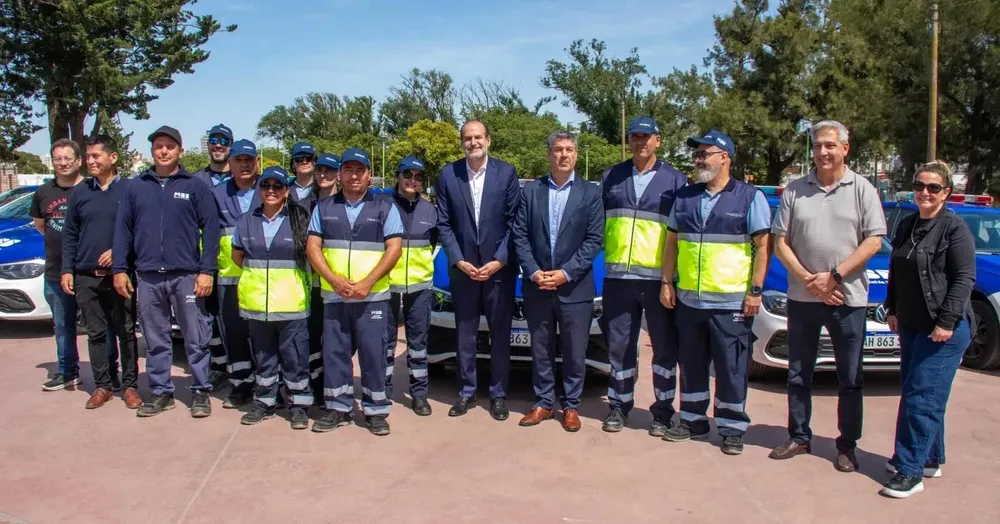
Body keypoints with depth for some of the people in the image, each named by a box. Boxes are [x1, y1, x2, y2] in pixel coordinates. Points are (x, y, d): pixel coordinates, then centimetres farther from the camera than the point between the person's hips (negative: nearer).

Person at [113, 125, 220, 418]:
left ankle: (201, 391, 13)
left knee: (196, 339, 2)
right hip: (147, 276, 3)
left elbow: (210, 229, -2)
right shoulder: (135, 187, 11)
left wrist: (207, 270, -9)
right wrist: (119, 268, 4)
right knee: (155, 339, 11)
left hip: (186, 275, -3)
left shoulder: (195, 187, 3)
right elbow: (123, 229, 11)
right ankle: (161, 392, 22)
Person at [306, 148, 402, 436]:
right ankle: (338, 408, 18)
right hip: (333, 295, 3)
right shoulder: (323, 207, 10)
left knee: (373, 354, 0)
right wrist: (334, 279, -11)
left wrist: (366, 283, -14)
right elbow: (312, 247, 5)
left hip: (373, 296, -2)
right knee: (334, 353, 6)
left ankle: (376, 410, 9)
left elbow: (394, 249, -5)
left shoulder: (384, 208, 2)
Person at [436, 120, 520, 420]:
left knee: (500, 334, 7)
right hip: (462, 268, 1)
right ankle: (466, 392, 22)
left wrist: (499, 261, -11)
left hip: (499, 267, -1)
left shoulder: (506, 172, -3)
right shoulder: (448, 175, 0)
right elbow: (443, 224, 1)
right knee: (465, 334, 10)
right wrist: (459, 260, -8)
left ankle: (498, 394, 19)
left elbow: (514, 221, -4)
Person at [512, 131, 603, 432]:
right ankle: (543, 403, 24)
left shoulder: (591, 193, 1)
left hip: (575, 288, -1)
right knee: (541, 351, 11)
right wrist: (533, 272, -10)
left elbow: (594, 240, -5)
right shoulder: (530, 191, 6)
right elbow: (519, 235, 2)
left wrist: (566, 273, -13)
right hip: (536, 287, 2)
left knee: (575, 353, 6)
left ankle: (571, 406, 21)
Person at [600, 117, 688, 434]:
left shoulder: (675, 180, 3)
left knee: (665, 348, 6)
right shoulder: (612, 177, 10)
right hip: (618, 277, 2)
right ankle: (619, 406, 21)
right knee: (619, 346, 8)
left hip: (660, 278, -2)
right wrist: (606, 257, 5)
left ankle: (663, 410, 19)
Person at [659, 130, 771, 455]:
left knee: (731, 370, 3)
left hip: (731, 302, -4)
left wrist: (756, 290, -10)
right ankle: (693, 421, 26)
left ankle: (732, 429, 15)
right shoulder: (685, 197, 11)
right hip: (688, 299, 5)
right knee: (691, 366, 13)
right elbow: (672, 241, 14)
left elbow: (762, 245, -5)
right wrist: (667, 282, 7)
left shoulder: (749, 197, -2)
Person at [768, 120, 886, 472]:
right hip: (801, 297, 3)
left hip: (848, 298, -2)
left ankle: (847, 446, 18)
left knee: (850, 379, 6)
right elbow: (780, 242, 3)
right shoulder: (795, 191, 5)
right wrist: (808, 280, -9)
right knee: (798, 374, 11)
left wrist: (834, 276, -14)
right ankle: (799, 437, 24)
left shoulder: (862, 190, 0)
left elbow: (873, 242, -6)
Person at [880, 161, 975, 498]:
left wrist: (947, 322, -19)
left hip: (944, 329, -8)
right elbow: (895, 274, 19)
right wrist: (893, 310, 14)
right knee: (912, 393, 13)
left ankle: (911, 471, -6)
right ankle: (930, 459, 26)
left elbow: (964, 279, -14)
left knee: (923, 397, -9)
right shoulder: (906, 227, 12)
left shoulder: (955, 228, -9)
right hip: (911, 325, 8)